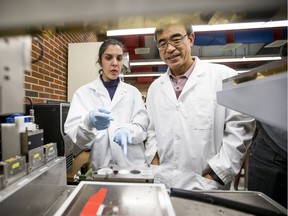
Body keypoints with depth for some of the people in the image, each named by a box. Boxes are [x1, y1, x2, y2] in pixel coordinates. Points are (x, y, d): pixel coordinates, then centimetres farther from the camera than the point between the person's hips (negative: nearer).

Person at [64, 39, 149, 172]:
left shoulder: (133, 92, 3)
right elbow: (74, 131, -11)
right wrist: (89, 122, -32)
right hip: (101, 167, -1)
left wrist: (127, 130, -26)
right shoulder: (83, 92, -1)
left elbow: (142, 125, -5)